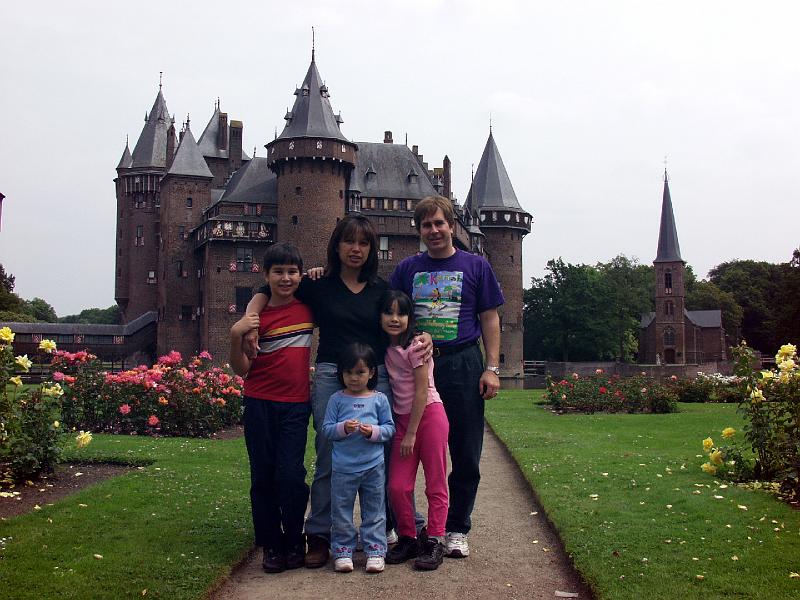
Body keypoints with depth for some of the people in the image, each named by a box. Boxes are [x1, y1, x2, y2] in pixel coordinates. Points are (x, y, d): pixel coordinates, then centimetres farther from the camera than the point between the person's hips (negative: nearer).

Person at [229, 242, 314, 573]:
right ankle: (271, 544, 17)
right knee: (263, 477, 4)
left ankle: (295, 542, 11)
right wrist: (236, 336, -19)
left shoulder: (308, 307, 4)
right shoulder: (257, 316, -1)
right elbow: (242, 369, -2)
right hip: (260, 405, 0)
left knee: (290, 476, -7)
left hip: (296, 405, 0)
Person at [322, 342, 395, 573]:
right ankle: (342, 551, 18)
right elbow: (326, 429, 0)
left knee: (374, 511, 8)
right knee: (341, 512, 7)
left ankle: (375, 550, 17)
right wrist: (343, 428, -18)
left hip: (373, 466, 0)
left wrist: (373, 431, -16)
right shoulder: (337, 399, 1)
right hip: (343, 467, 0)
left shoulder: (379, 399, 1)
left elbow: (390, 428, 3)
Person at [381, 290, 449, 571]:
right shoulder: (386, 348, 7)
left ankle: (434, 541, 7)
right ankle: (408, 539, 14)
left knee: (435, 485, 0)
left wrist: (411, 434, -12)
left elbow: (421, 392, -13)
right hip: (402, 418, 6)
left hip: (429, 414, -6)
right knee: (397, 486, 0)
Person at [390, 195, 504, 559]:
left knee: (466, 454, 3)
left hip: (462, 365, -1)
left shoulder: (475, 266, 6)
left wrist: (492, 368, -4)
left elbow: (490, 319, 5)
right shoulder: (408, 269, 10)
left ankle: (457, 529, 16)